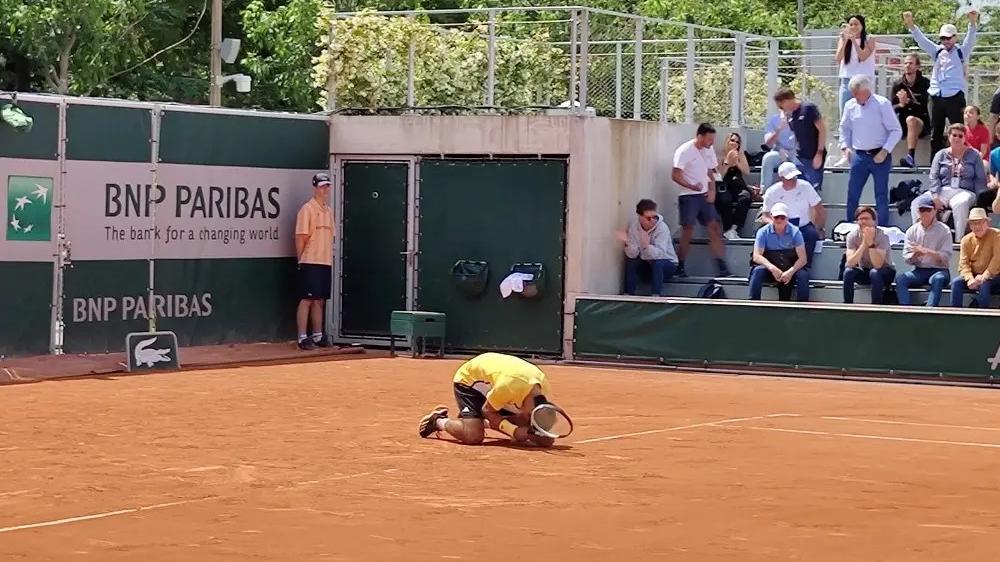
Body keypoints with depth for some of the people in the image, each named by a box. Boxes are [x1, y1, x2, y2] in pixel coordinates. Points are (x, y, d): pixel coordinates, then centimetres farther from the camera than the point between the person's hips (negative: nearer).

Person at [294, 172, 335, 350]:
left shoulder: (329, 211, 15)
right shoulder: (307, 209, -8)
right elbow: (300, 237, -10)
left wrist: (330, 258, 14)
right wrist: (301, 260, -10)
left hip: (325, 263, 8)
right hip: (310, 263, -7)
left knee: (320, 300, 11)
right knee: (306, 300, -6)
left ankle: (317, 336, 17)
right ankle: (302, 338, -5)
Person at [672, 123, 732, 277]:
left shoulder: (708, 150, 8)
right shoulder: (684, 151, -13)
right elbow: (675, 176, -16)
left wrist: (712, 191, 3)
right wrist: (692, 186, -27)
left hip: (705, 196, 6)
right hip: (688, 196, -6)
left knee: (714, 228, 1)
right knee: (688, 231, -2)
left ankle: (722, 267, 0)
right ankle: (680, 267, 10)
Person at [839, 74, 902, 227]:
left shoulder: (882, 104, -8)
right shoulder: (850, 106, 5)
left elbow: (896, 131, -7)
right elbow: (844, 128, 21)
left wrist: (885, 151, -14)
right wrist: (845, 146, 7)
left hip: (879, 156, -4)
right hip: (859, 156, 4)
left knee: (881, 196, 2)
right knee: (852, 195, 4)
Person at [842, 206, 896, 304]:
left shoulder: (882, 236, -22)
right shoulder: (852, 236, -13)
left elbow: (877, 265, -33)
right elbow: (850, 263, -26)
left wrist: (870, 242, -44)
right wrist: (864, 243, -37)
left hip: (885, 271, -3)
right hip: (864, 271, 3)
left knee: (874, 272, -36)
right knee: (848, 272, -27)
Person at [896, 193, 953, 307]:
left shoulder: (944, 230, 0)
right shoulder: (912, 231, 9)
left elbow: (946, 258, -8)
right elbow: (907, 258, 4)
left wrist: (927, 252, -21)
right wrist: (915, 254, -19)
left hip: (939, 270, -3)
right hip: (919, 271, 3)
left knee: (938, 279, -38)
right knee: (900, 280, -26)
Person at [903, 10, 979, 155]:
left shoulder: (962, 52, 6)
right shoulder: (937, 51, 14)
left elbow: (970, 40, -9)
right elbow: (921, 39, 8)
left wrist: (972, 23, -27)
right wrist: (910, 25, -6)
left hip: (954, 97, -4)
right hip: (936, 97, 4)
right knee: (935, 134, 7)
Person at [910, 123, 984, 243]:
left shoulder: (973, 155, 13)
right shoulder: (941, 155, 17)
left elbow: (980, 180, 9)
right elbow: (933, 178, 6)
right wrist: (935, 197, -11)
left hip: (964, 192, -2)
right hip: (943, 191, 2)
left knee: (960, 203, -41)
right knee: (916, 204, -25)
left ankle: (959, 239, -39)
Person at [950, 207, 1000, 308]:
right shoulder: (966, 240, 3)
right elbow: (963, 263, -3)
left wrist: (984, 277, -25)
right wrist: (970, 278, -23)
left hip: (992, 276, -4)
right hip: (973, 275, 4)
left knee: (984, 284, -35)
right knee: (956, 282, -22)